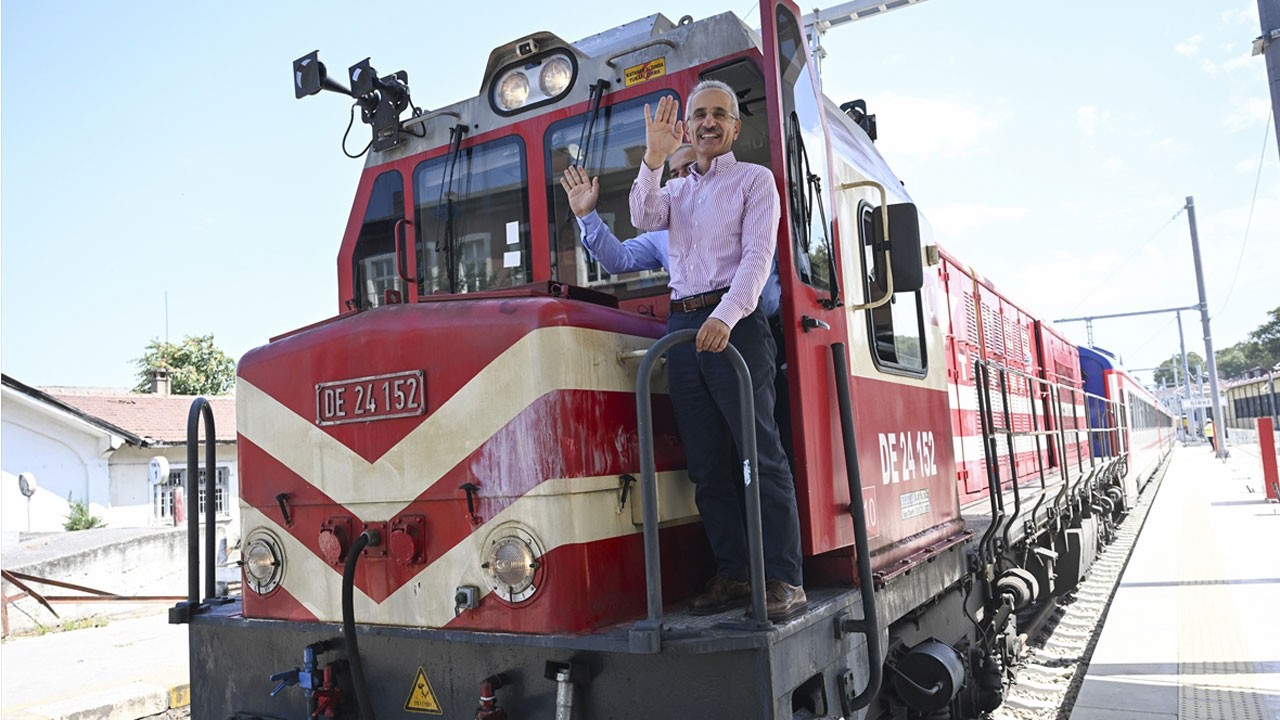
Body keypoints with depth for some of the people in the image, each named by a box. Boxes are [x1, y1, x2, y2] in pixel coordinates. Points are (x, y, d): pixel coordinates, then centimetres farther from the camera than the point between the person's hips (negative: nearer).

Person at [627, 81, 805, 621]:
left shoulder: (754, 180, 8)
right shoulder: (676, 190, 24)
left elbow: (757, 257, -5)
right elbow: (644, 218, 2)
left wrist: (726, 317, -20)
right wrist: (654, 158, -11)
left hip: (734, 323, -5)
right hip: (682, 325, 5)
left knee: (760, 453, -9)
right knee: (707, 464, 3)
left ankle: (784, 580, -5)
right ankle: (732, 575, 10)